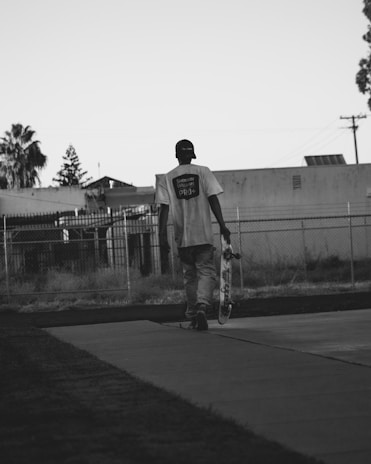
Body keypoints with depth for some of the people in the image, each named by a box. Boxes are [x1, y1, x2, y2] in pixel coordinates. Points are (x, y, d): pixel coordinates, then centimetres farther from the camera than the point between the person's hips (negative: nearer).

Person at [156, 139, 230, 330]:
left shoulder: (166, 179, 3)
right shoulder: (203, 172, 2)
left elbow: (164, 209, -3)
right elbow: (213, 200, -6)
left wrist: (162, 236, -4)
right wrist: (222, 226, -6)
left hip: (182, 237, 2)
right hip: (203, 235, -2)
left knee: (189, 276, 14)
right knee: (206, 271, 0)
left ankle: (192, 315, 14)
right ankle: (202, 305, -24)